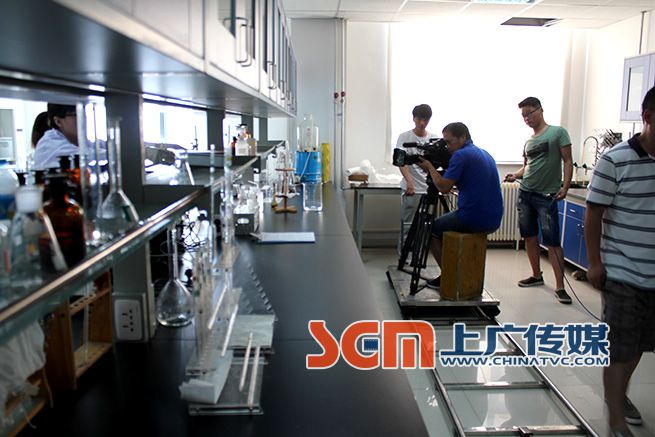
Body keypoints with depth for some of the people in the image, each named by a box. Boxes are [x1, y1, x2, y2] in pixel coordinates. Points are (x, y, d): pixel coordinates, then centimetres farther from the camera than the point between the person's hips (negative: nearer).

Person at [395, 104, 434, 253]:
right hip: (410, 189, -3)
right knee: (407, 223, 0)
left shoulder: (433, 139, 10)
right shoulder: (404, 137, -2)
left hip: (429, 188, 4)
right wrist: (409, 181, -29)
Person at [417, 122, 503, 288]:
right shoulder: (485, 154, 15)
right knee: (444, 224, 32)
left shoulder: (461, 155, -12)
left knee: (432, 228, 15)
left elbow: (443, 187, -15)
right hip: (494, 221, 9)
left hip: (473, 219, -9)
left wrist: (430, 167, -1)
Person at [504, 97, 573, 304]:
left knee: (552, 242, -8)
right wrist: (515, 176, -1)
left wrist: (564, 187, -17)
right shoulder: (528, 141, 13)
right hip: (525, 193, 6)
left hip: (547, 196, -6)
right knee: (530, 237, 12)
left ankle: (560, 287, -4)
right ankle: (536, 275, 26)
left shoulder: (558, 132, -4)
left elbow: (567, 161, -6)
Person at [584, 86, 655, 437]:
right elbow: (594, 213, -9)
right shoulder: (615, 161, -12)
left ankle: (618, 394, 42)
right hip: (622, 274, -5)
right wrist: (594, 262, -9)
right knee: (620, 349, 4)